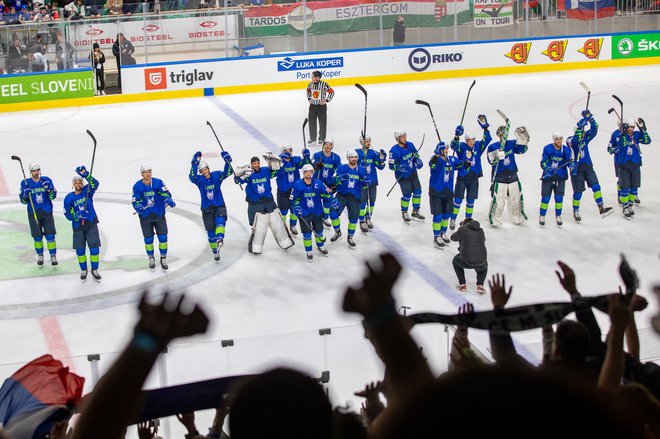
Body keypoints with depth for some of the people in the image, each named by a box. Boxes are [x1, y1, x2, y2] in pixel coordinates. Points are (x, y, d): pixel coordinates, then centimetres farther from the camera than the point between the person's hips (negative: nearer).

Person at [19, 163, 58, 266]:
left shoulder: (46, 180, -1)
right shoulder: (25, 183, -1)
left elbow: (53, 196, -2)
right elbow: (23, 200, 0)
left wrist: (49, 189, -21)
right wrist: (25, 195, -21)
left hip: (47, 212, 0)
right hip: (33, 213, 0)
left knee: (50, 235, -5)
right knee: (37, 237, 5)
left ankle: (53, 256, 4)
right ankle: (40, 256, 23)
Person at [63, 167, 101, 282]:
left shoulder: (87, 191, -3)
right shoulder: (69, 198, -2)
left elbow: (95, 184, -23)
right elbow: (67, 213, -1)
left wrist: (85, 174, -36)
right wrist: (76, 216, -21)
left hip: (91, 224, -1)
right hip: (78, 226, 1)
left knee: (94, 248, -3)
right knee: (80, 250, 5)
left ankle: (94, 270, 13)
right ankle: (83, 270, 24)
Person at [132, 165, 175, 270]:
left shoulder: (158, 182, -9)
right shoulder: (137, 186, -10)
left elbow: (165, 193, -10)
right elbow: (135, 201, -7)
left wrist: (168, 200, -30)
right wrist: (139, 207, -27)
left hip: (159, 214, 0)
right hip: (145, 216, 0)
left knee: (163, 237, -1)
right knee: (148, 239, 8)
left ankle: (163, 258, 15)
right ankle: (151, 258, 28)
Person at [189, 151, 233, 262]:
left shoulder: (216, 175, -3)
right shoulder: (199, 179, -6)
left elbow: (228, 173, -16)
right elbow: (192, 177, -27)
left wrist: (227, 161, -30)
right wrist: (194, 164, -34)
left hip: (219, 206, -1)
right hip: (207, 209, 1)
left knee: (220, 220, -31)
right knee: (210, 231, 5)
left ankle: (220, 240, -46)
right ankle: (215, 251, 18)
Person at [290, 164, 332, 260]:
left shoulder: (318, 183, -8)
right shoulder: (297, 185, -11)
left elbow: (327, 192, 1)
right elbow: (294, 199, 0)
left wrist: (332, 200, -14)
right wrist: (296, 207, -12)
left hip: (317, 213, 2)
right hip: (304, 214, -2)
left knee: (319, 231, 17)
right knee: (307, 234, 3)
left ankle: (320, 246, 42)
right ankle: (309, 251, 21)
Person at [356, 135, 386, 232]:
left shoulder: (373, 153, 4)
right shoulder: (357, 152, -5)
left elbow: (380, 167, 3)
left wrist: (382, 159, -12)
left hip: (373, 181, 4)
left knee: (372, 201, 12)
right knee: (363, 202, -5)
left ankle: (368, 219, 32)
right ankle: (362, 222, 6)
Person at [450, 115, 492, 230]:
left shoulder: (478, 146, 1)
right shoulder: (462, 147, -6)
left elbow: (487, 139, -8)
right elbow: (453, 146, -24)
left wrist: (485, 128, -20)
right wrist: (456, 136, -42)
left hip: (474, 178, 3)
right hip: (462, 177, -3)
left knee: (470, 201, 10)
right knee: (458, 200, -3)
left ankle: (468, 220, 24)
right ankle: (453, 219, 9)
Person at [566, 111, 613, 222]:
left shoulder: (586, 138, 3)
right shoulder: (570, 140, -10)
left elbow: (594, 128, -9)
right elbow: (575, 140, -34)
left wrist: (589, 117, -23)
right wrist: (580, 125, -38)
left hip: (588, 167, 4)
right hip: (577, 169, -4)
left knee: (596, 186, -11)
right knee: (578, 192, 4)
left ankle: (601, 208, -14)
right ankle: (575, 212, 23)